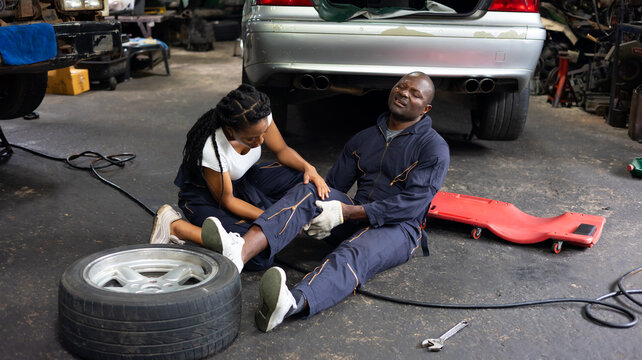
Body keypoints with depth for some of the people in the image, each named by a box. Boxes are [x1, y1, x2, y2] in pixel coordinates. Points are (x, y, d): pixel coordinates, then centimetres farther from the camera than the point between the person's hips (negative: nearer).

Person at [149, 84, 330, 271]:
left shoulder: (260, 119, -22)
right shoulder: (211, 149, -37)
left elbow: (281, 150, -3)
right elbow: (226, 200, -23)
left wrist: (308, 167, -22)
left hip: (243, 179, 7)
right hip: (204, 194, -7)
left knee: (304, 177, -13)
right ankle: (175, 227, -13)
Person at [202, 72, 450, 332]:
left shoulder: (434, 148, -1)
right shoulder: (364, 139, 18)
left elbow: (413, 203, -14)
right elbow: (333, 184, 16)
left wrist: (347, 212, -20)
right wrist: (320, 211, -9)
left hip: (398, 228, -5)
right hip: (355, 219, 5)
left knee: (353, 255, -38)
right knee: (306, 193, -23)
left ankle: (289, 305, -69)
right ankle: (240, 252, -47)